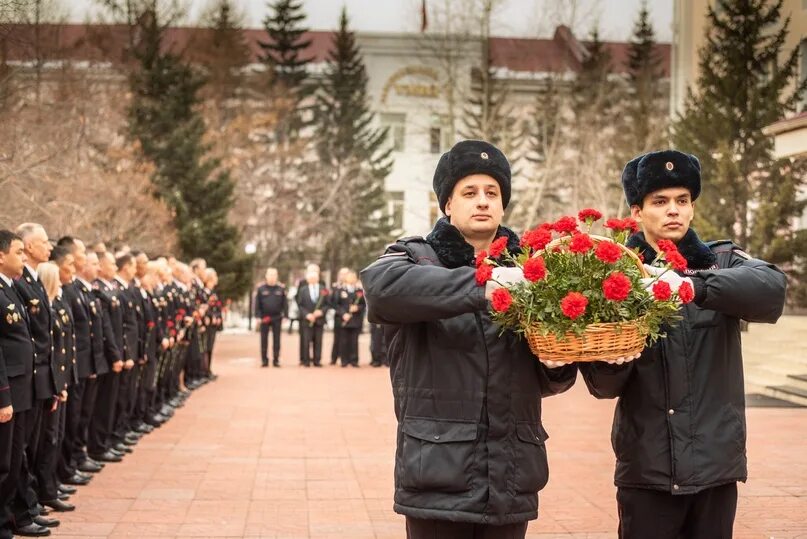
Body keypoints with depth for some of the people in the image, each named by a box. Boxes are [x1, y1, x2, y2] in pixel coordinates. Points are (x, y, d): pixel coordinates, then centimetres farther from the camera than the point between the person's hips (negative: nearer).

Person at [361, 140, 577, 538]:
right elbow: (381, 284, -25)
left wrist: (559, 364, -11)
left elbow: (545, 382, 13)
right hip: (438, 478, -4)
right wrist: (480, 286, -33)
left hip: (512, 481, 4)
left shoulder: (524, 270, 11)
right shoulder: (418, 259, 1)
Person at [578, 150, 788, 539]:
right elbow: (605, 386, -2)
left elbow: (772, 288, -19)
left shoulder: (722, 262, 4)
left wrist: (694, 285, -34)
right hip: (646, 467, 0)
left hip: (716, 462, 1)